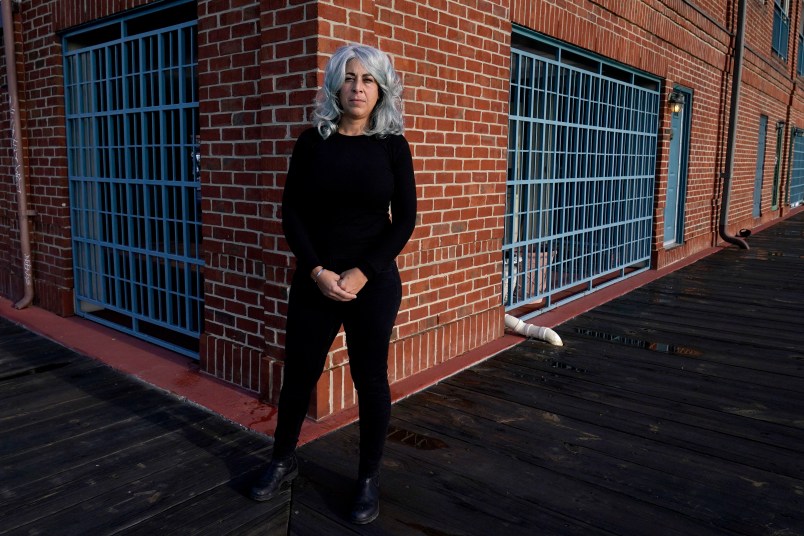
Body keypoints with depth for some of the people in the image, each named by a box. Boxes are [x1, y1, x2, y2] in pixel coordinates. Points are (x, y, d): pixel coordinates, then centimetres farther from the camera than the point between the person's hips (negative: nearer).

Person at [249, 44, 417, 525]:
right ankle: (284, 462, 35)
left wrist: (360, 275, -13)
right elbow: (291, 213, 0)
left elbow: (405, 219, -4)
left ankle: (370, 479, 26)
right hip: (314, 281, 1)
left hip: (374, 283, -1)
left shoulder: (393, 145, -1)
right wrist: (318, 272, -12)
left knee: (370, 379, 8)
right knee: (299, 374, 11)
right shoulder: (312, 141, 1)